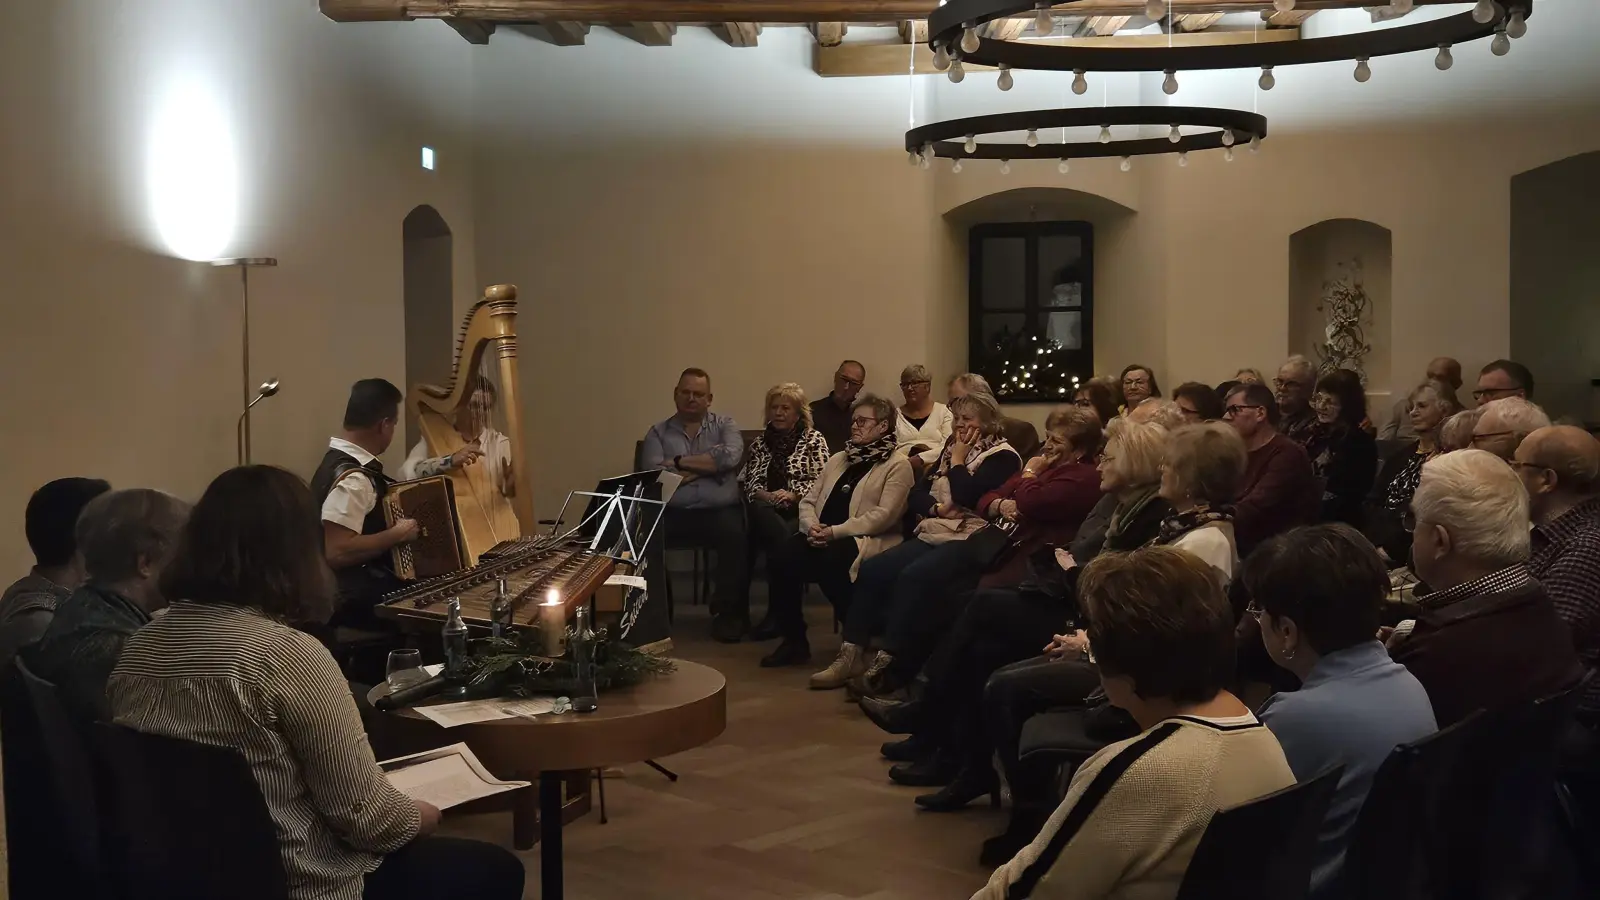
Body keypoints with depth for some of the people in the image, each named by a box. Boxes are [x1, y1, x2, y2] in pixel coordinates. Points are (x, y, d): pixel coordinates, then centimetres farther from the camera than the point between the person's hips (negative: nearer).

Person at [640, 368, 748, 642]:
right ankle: (654, 617, -20)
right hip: (671, 512, 0)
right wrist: (709, 465, -3)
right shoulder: (658, 433, 15)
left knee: (734, 535, -33)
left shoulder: (725, 425, 16)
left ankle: (727, 614, -14)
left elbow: (730, 456, -7)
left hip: (719, 511, 0)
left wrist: (679, 462, -4)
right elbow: (653, 475, -4)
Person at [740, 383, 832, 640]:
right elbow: (749, 481, 11)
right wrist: (766, 496, -11)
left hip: (800, 510, -3)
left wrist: (792, 494, -16)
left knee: (765, 529, -35)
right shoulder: (760, 442, 21)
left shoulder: (814, 439, 11)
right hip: (767, 510, 3)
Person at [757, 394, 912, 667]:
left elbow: (884, 515, -12)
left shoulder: (897, 465, 1)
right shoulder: (838, 460, 23)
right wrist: (812, 526, -6)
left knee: (828, 561, -37)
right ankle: (793, 640, -9)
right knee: (781, 557, -24)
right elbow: (808, 501, 18)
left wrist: (835, 532, -19)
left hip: (867, 541, -6)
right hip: (822, 537, 6)